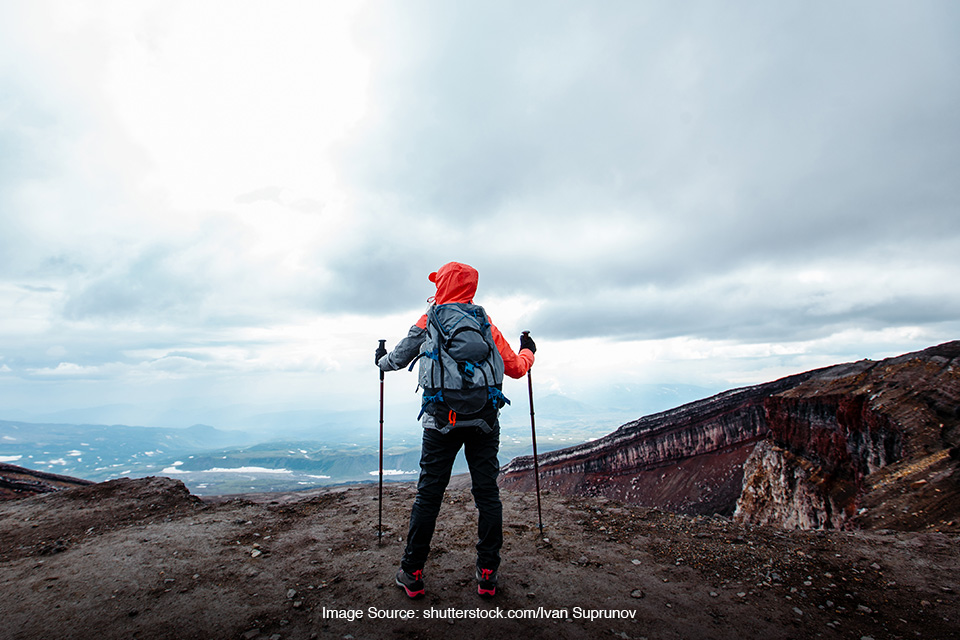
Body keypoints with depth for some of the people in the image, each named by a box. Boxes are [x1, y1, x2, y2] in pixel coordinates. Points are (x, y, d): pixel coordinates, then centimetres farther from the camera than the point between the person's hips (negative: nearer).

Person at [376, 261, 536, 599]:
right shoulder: (486, 323, 11)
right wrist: (528, 351, 35)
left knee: (429, 494, 7)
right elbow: (516, 368, 13)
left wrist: (381, 359, 39)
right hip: (485, 419, 2)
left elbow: (397, 359, 16)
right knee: (487, 492, 9)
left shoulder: (428, 321, 6)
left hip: (442, 419, -2)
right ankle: (487, 574, 16)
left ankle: (412, 574, 17)